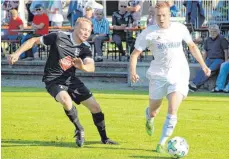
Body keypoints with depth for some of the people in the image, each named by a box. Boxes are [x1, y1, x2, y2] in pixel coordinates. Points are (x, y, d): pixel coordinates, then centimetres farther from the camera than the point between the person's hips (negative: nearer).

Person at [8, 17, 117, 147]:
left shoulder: (85, 48, -5)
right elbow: (34, 41, -6)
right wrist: (17, 53, -13)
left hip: (70, 79, 5)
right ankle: (79, 130, -8)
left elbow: (91, 67, -22)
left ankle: (104, 138, 22)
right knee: (66, 100, -34)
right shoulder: (59, 37, -16)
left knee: (95, 107, 0)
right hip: (53, 80, -5)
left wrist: (83, 66, -45)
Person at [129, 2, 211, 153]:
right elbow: (135, 53, -7)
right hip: (159, 76, 0)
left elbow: (192, 46, 15)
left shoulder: (180, 28, -2)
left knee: (172, 111, -16)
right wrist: (133, 70, -24)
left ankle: (162, 143, -7)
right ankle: (150, 120, 51)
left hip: (179, 75, 0)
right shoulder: (149, 33, -9)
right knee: (153, 112, 12)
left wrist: (203, 65, 12)